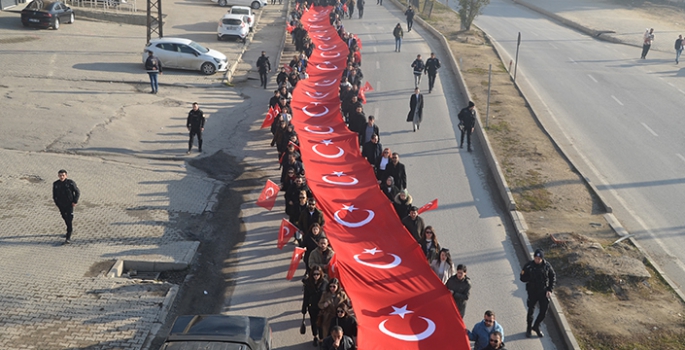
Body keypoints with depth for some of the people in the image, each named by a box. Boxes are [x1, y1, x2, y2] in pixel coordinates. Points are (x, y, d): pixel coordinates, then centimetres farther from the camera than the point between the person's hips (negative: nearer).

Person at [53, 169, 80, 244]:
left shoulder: (70, 182, -12)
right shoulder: (55, 184, -2)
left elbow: (77, 192, -4)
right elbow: (54, 195, 11)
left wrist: (75, 201, -10)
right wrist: (56, 203, 6)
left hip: (69, 204, -4)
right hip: (61, 205, 4)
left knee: (69, 220, -10)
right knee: (65, 218, 18)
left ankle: (68, 238, -11)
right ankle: (71, 230, 43)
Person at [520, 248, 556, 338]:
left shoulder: (547, 265, -8)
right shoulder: (529, 265, -12)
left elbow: (553, 277, 3)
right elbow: (523, 278, -5)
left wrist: (550, 290, -4)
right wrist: (530, 278, -27)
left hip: (544, 292, 1)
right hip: (532, 292, -1)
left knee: (544, 311, 4)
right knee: (531, 311, 8)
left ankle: (536, 326, 29)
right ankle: (529, 329, 29)